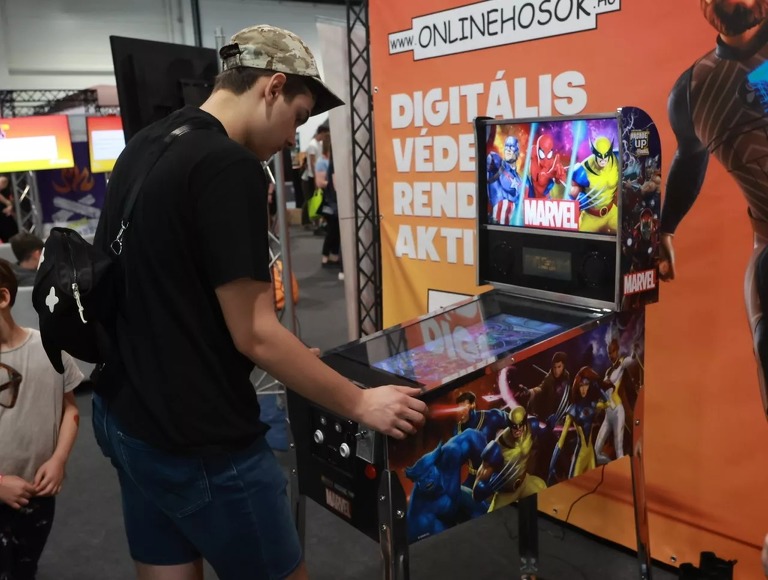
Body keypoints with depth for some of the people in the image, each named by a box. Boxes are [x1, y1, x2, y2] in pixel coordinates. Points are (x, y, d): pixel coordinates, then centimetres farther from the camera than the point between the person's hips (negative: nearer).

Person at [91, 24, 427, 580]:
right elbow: (254, 335, -21)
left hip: (124, 415, 9)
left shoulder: (142, 147, 7)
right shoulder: (229, 166, -20)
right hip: (198, 441, -9)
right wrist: (360, 403, -10)